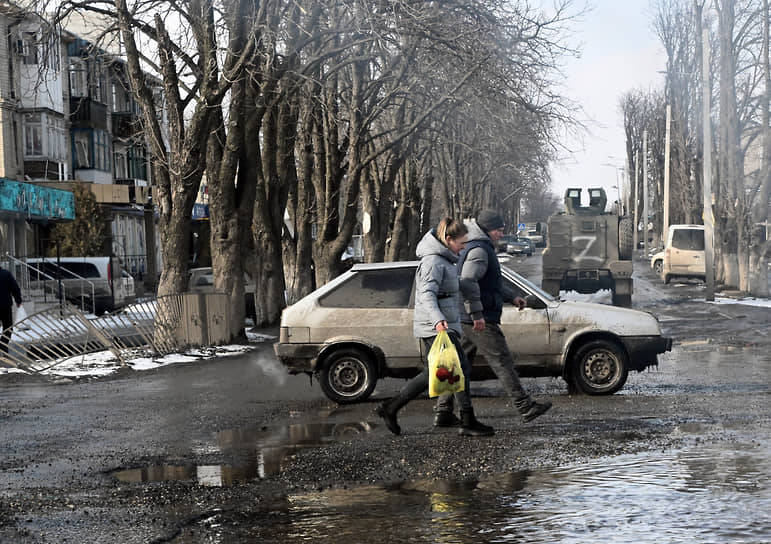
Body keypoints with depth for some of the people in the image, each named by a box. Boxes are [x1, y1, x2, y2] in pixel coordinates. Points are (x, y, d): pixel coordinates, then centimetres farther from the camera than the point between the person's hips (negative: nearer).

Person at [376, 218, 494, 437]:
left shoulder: (442, 260, 18)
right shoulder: (433, 262, -15)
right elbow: (427, 294, -27)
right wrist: (438, 320, -42)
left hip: (444, 326, 11)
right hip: (437, 328, -11)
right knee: (461, 369, -9)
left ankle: (390, 407, 17)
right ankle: (468, 422, -4)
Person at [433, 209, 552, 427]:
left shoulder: (483, 249, 22)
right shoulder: (479, 250, -13)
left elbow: (491, 282, 34)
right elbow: (467, 283, -25)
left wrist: (511, 297, 26)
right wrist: (477, 314, -26)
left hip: (467, 320, 11)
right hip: (481, 322, -11)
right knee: (503, 362, -7)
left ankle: (443, 412, 9)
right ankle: (525, 407, -3)